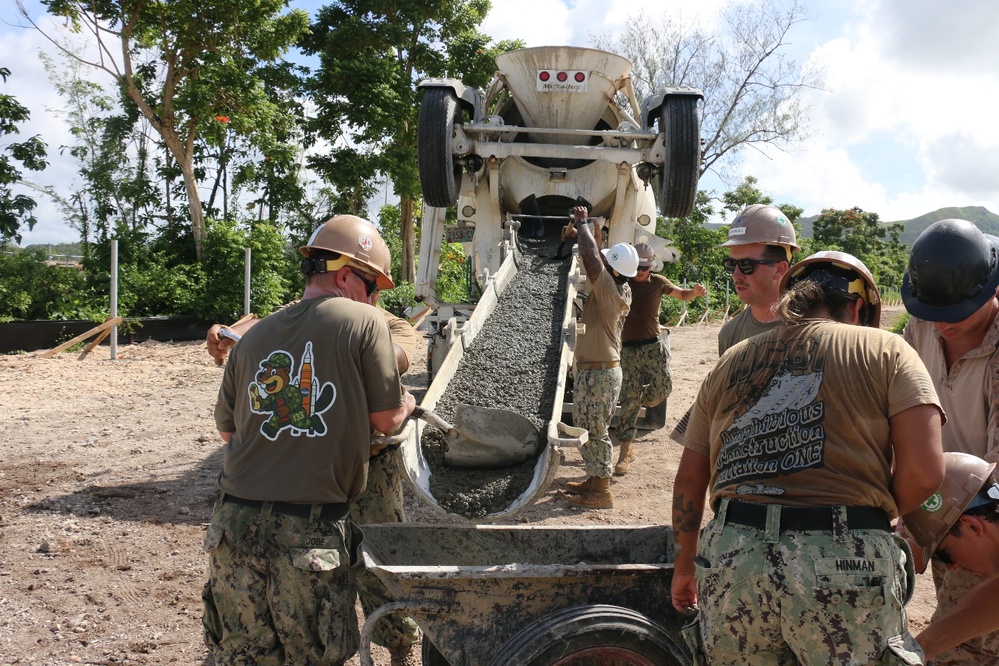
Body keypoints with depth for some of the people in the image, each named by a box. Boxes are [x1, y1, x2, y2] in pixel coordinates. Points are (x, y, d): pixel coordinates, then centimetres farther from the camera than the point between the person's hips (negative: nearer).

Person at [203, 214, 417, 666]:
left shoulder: (254, 336, 9)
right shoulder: (364, 322, -4)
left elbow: (227, 429, 17)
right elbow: (388, 419, 0)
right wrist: (408, 403, 21)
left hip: (235, 522, 5)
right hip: (311, 535, -4)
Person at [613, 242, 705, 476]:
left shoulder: (658, 283, 5)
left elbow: (682, 294, 20)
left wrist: (695, 292, -1)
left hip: (653, 344, 2)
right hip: (629, 348, -2)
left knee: (663, 387, -12)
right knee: (629, 399, -4)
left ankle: (641, 398, 25)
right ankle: (626, 450, 0)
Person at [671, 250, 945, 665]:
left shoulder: (730, 362, 17)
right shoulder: (885, 351, 8)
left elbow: (689, 479, 17)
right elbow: (924, 471, -4)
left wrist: (685, 564, 29)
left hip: (729, 558, 4)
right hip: (844, 566, -3)